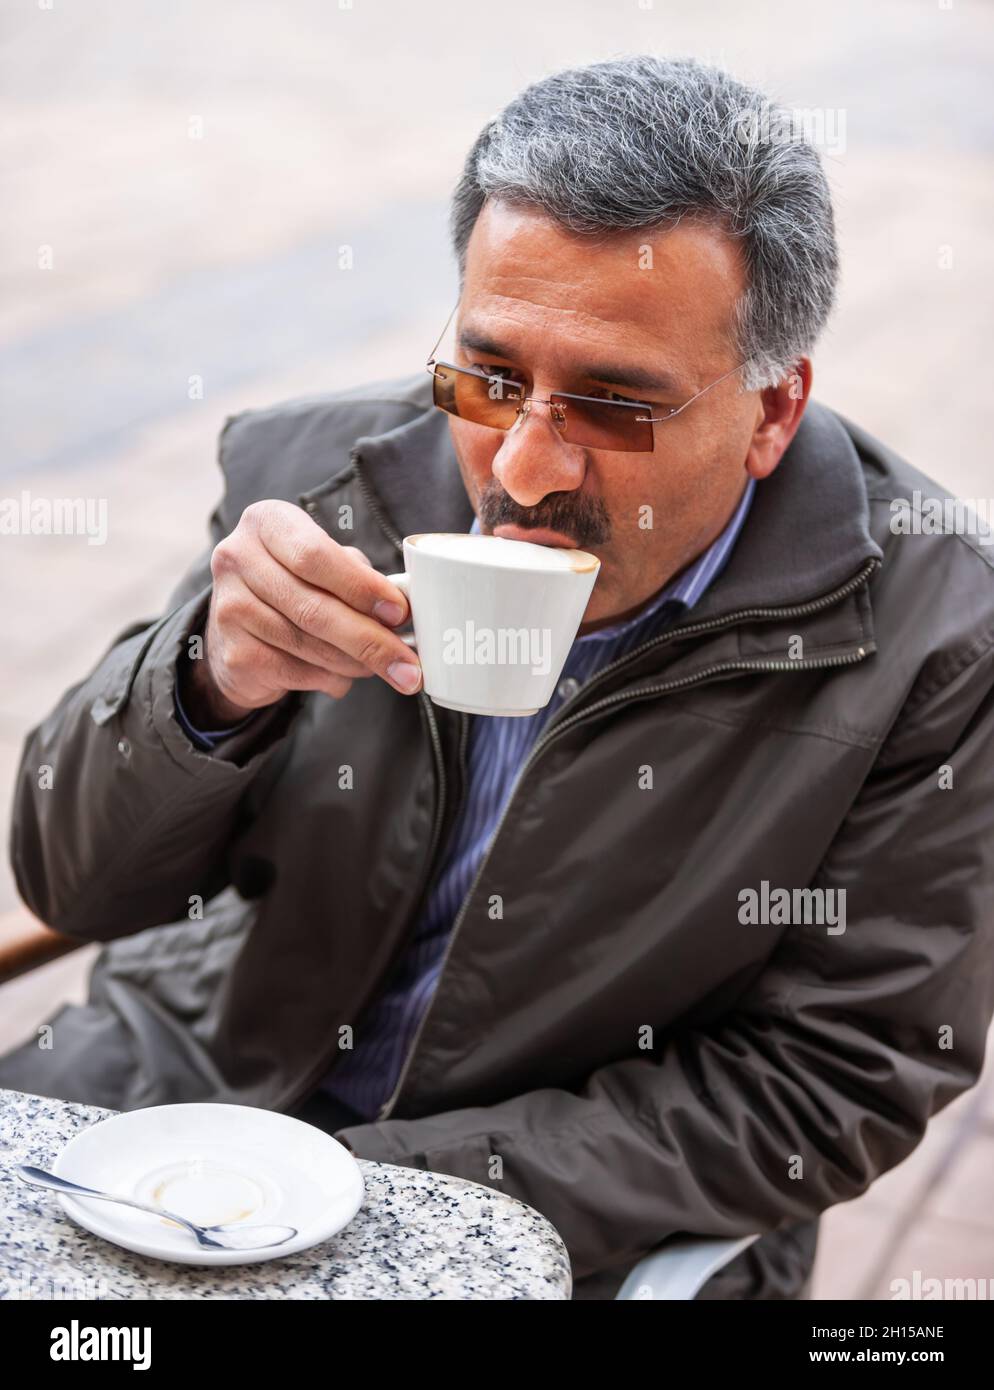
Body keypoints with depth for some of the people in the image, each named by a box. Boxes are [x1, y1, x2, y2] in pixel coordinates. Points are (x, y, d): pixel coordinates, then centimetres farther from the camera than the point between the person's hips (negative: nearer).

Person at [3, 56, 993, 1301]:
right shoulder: (312, 472, -11)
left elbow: (825, 1094, -12)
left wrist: (362, 1190, -19)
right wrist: (212, 684, -28)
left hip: (588, 1221, 0)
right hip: (214, 1070, 2)